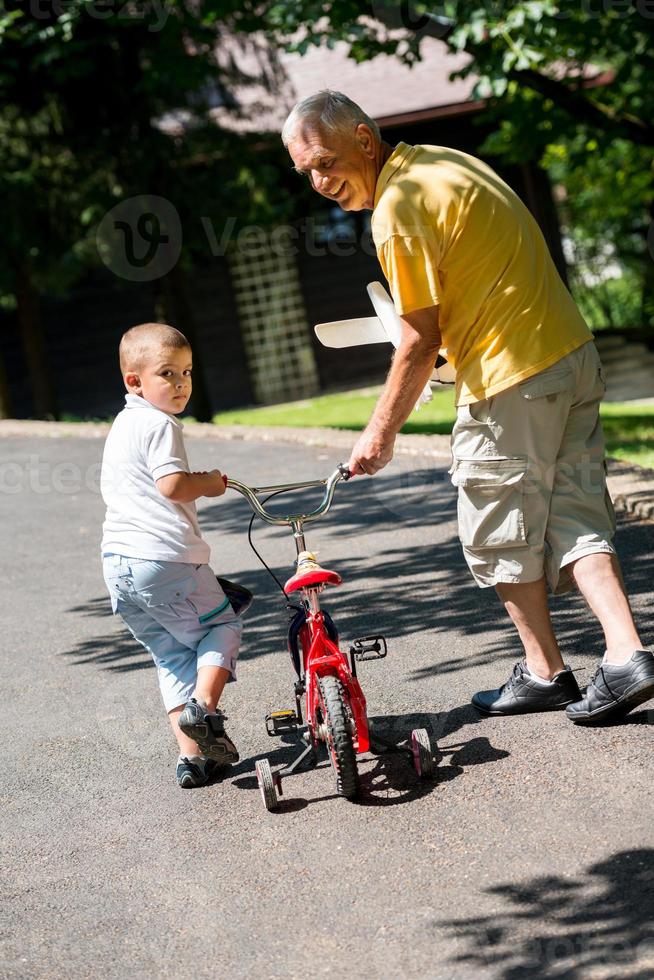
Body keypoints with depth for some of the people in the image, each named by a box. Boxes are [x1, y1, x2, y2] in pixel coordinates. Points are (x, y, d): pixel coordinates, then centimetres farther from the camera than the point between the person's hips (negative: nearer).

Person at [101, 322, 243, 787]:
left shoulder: (120, 426, 21)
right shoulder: (160, 424, -9)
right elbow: (172, 485, -21)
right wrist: (210, 483, -2)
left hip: (118, 562, 8)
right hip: (166, 557, -8)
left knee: (172, 654, 14)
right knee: (222, 625, 12)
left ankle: (191, 752, 8)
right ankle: (203, 706, -10)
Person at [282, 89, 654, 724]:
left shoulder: (398, 209, -16)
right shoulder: (443, 161, 13)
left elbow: (420, 341, -15)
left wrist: (381, 432, -7)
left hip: (511, 383, -9)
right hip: (574, 358, 9)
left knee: (499, 534, 7)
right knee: (574, 518, 9)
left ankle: (545, 673, 17)